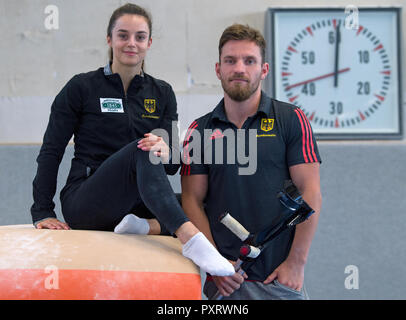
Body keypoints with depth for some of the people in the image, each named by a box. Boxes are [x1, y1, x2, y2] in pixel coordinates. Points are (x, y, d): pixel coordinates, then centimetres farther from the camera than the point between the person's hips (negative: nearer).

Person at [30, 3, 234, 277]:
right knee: (141, 150, -35)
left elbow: (173, 164, 5)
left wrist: (165, 151, -21)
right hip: (84, 202, -4)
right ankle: (191, 239, -52)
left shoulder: (162, 93, 11)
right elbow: (51, 152, 3)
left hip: (135, 203, 5)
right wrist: (42, 212, -7)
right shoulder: (82, 87, 2)